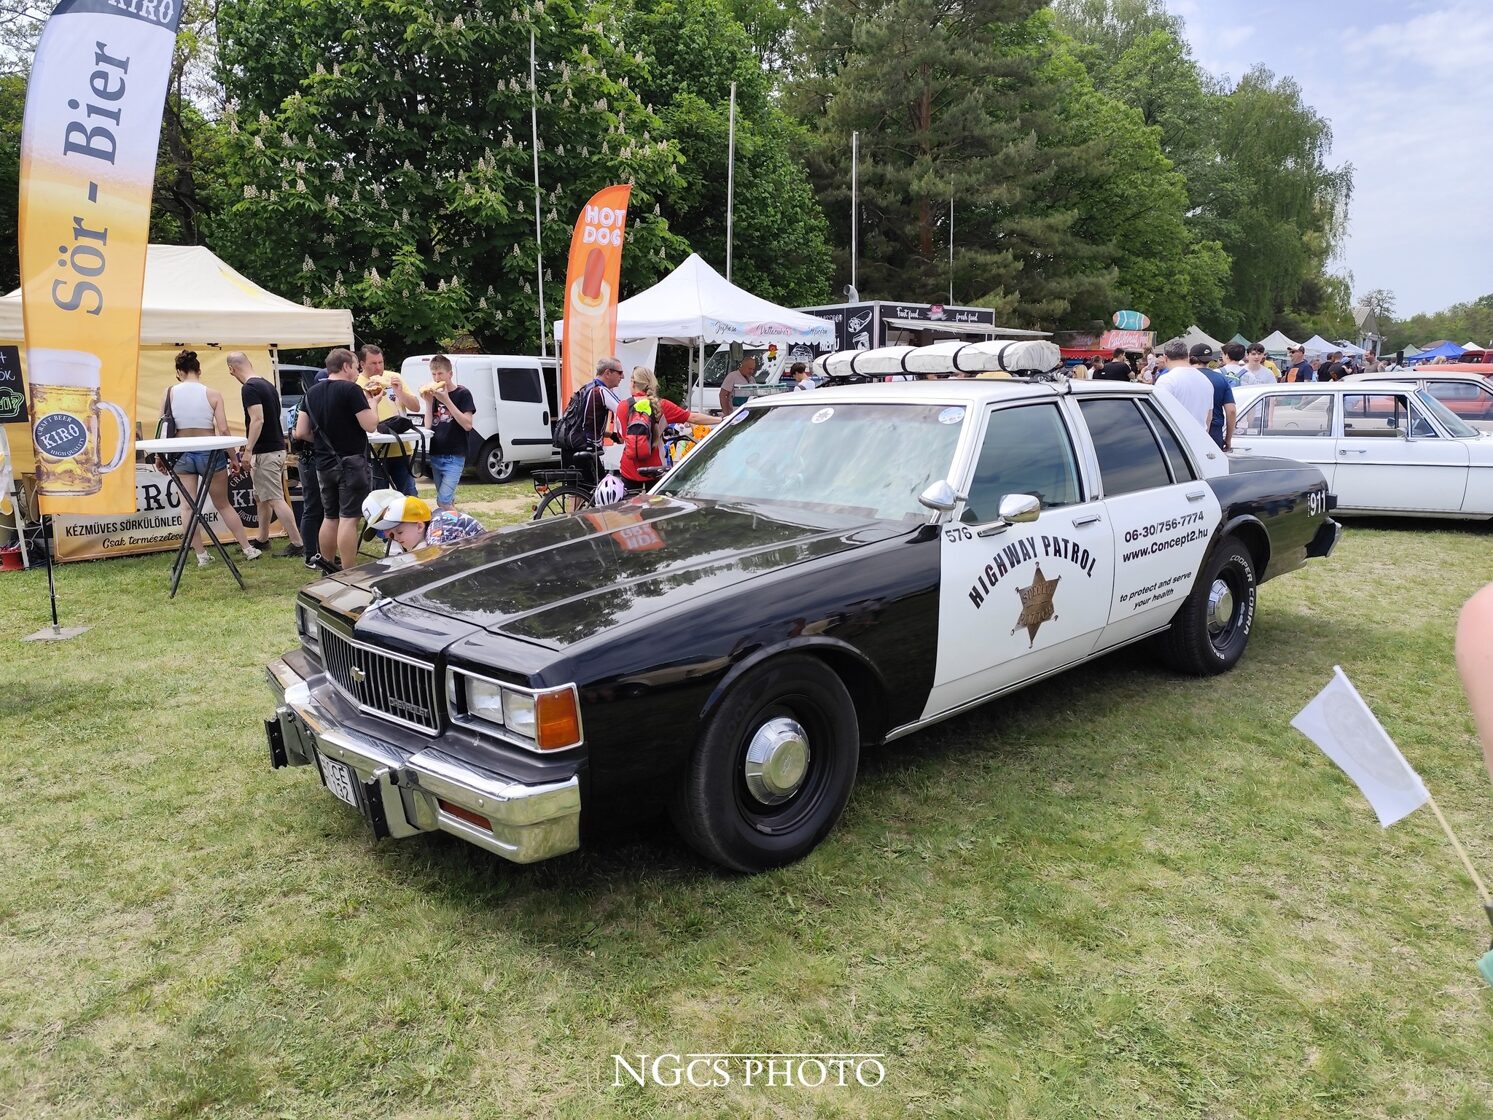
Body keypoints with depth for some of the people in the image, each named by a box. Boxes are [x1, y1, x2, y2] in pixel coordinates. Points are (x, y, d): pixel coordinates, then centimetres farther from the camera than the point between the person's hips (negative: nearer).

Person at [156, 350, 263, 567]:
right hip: (210, 453, 0)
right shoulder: (212, 394, -7)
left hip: (182, 453, 1)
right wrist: (233, 456, 1)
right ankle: (247, 549, 17)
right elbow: (223, 430, -10)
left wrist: (159, 455, 9)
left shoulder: (170, 393, -4)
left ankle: (201, 556, 11)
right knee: (223, 504, 13)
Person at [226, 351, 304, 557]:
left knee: (275, 499, -8)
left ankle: (297, 544, -8)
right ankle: (262, 539, 29)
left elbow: (258, 420, -23)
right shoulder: (268, 385, 13)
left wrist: (248, 450, -22)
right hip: (277, 447, 10)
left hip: (265, 452, -10)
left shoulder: (249, 388, -15)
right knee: (261, 497, 19)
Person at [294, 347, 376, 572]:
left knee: (330, 517, 16)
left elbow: (301, 432, 8)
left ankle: (328, 569, 23)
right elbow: (370, 425, -16)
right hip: (351, 462, -7)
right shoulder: (351, 390, -12)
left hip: (324, 464, 7)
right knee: (348, 518, -6)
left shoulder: (313, 392, 9)